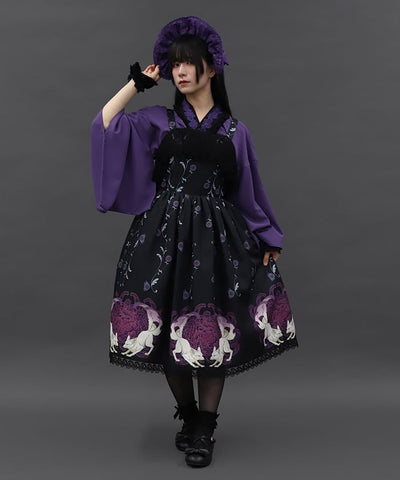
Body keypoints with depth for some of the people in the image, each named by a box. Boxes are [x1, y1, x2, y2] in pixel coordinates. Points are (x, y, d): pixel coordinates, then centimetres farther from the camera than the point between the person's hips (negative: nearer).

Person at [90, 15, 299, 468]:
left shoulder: (233, 130, 10)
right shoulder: (157, 121, 10)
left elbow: (249, 191, 14)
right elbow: (104, 125, -2)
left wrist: (268, 240, 13)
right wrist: (137, 82, 5)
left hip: (217, 235, 0)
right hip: (165, 232, 1)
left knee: (213, 329, -2)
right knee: (169, 328, 2)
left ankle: (206, 427, 13)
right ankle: (187, 414, 24)